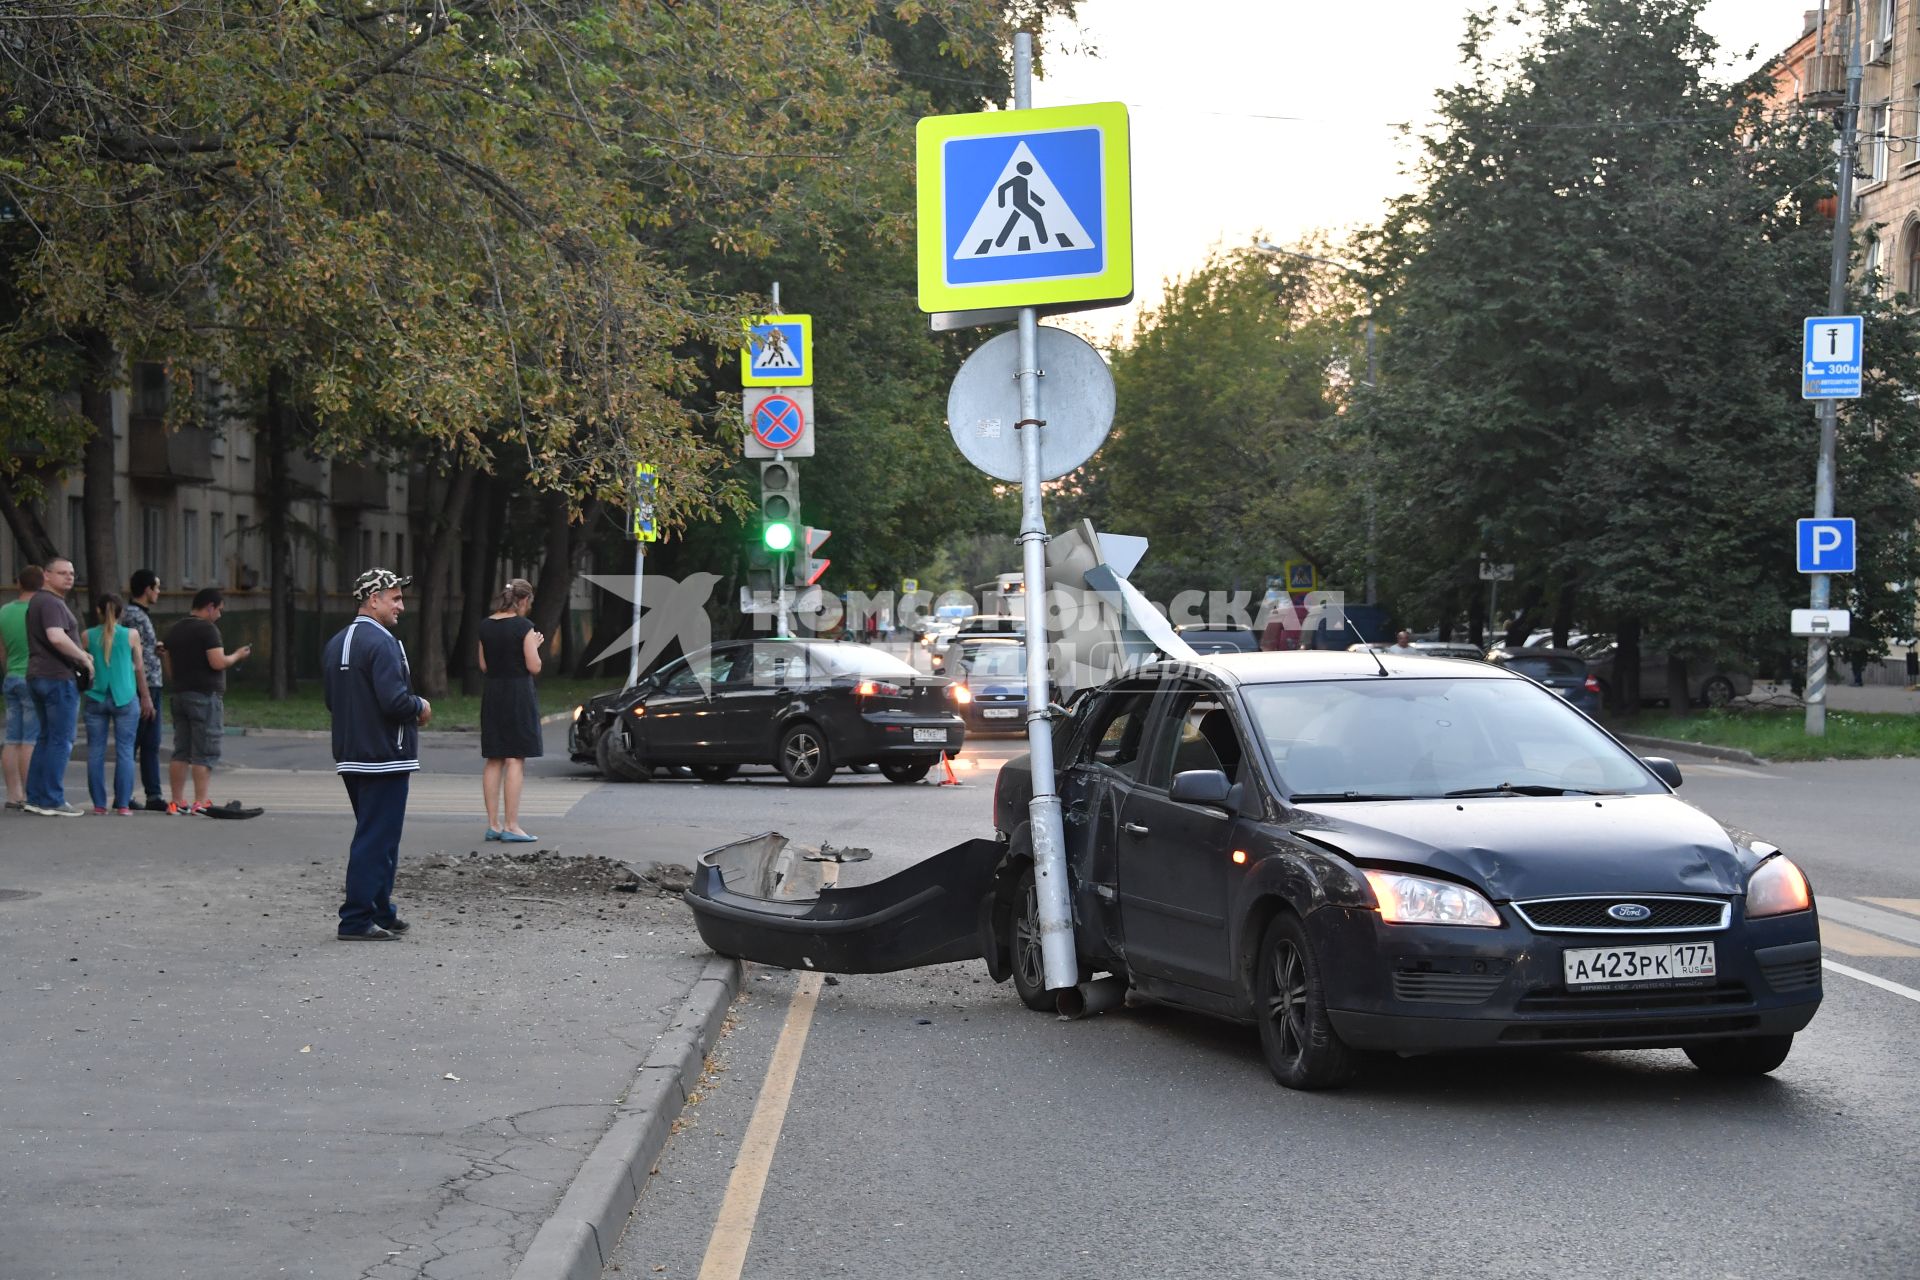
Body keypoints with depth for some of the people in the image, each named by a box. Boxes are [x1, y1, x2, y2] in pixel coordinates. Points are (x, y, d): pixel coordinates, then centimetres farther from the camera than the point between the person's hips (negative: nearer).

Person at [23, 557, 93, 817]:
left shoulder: (38, 601, 18)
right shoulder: (51, 603, -15)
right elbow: (57, 638, -30)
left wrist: (80, 653, 14)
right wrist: (84, 658, -17)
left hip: (38, 676, 10)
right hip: (59, 678, -10)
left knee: (46, 737, 16)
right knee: (61, 740, -7)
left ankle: (35, 797, 17)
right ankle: (52, 801, -7)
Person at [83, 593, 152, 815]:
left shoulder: (88, 636, 0)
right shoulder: (131, 635, -2)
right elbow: (139, 669, 3)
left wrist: (82, 696, 22)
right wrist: (146, 698, 14)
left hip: (95, 698, 1)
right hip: (125, 699, -1)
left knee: (96, 752, 6)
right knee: (124, 752, 2)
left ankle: (99, 804, 4)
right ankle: (123, 804, -2)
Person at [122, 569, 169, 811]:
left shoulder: (141, 614, 16)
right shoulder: (134, 617, -14)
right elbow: (136, 659, -19)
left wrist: (157, 648, 11)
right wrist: (146, 695, -21)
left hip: (151, 685, 10)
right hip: (143, 687, -10)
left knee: (150, 744, 9)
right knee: (133, 743, -3)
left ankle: (153, 794, 10)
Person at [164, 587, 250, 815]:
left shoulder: (174, 630, 12)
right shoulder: (207, 629, -13)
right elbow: (218, 662, -19)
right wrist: (236, 656, -2)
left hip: (180, 693, 8)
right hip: (205, 695, -8)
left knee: (180, 752, 10)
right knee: (204, 754, -5)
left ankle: (177, 801, 11)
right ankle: (201, 803, -7)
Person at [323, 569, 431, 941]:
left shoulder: (336, 644, 12)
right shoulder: (382, 643, -17)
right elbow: (394, 700, -26)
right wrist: (420, 707, -4)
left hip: (350, 756, 9)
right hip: (383, 756, -9)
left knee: (377, 837, 19)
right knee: (376, 839, -5)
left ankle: (381, 912, 25)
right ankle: (357, 920, -4)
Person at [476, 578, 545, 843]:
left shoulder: (485, 626, 7)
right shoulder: (522, 626, -11)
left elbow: (484, 665, 13)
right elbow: (534, 667, -11)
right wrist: (534, 645, 5)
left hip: (492, 694, 6)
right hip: (518, 694, -6)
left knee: (494, 761, 11)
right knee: (515, 760, -4)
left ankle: (493, 824, 13)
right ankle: (511, 826, -6)